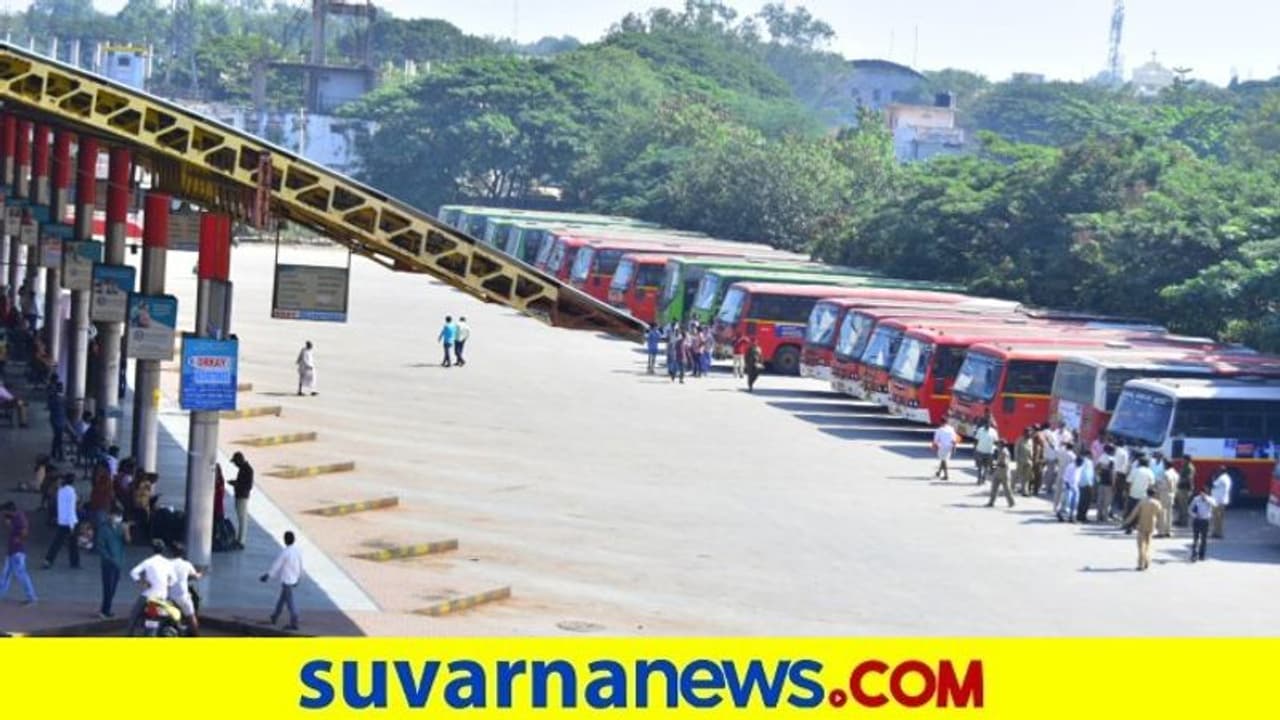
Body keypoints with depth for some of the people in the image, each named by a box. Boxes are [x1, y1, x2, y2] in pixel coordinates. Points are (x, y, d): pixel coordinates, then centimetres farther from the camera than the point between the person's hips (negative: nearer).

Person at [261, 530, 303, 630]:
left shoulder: (284, 553, -22)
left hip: (286, 580, -7)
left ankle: (294, 623, -1)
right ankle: (275, 617, 35)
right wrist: (299, 578, 23)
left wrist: (268, 575, -4)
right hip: (294, 579, 7)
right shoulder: (298, 551, -2)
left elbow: (276, 566, -15)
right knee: (282, 598, 22)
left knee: (289, 601, -2)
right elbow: (300, 565, 9)